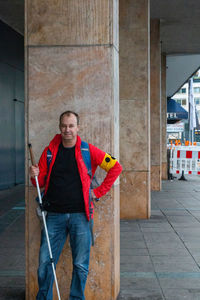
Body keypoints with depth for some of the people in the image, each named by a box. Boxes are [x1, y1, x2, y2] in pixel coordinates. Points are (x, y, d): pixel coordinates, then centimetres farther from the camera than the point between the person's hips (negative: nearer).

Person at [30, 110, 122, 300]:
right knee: (45, 263, 4)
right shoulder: (50, 151, 7)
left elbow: (116, 167, 5)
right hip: (54, 215, 2)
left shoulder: (88, 151, 0)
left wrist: (99, 192, 2)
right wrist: (35, 176, -10)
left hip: (80, 215, -1)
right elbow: (41, 182, 14)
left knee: (81, 265, 4)